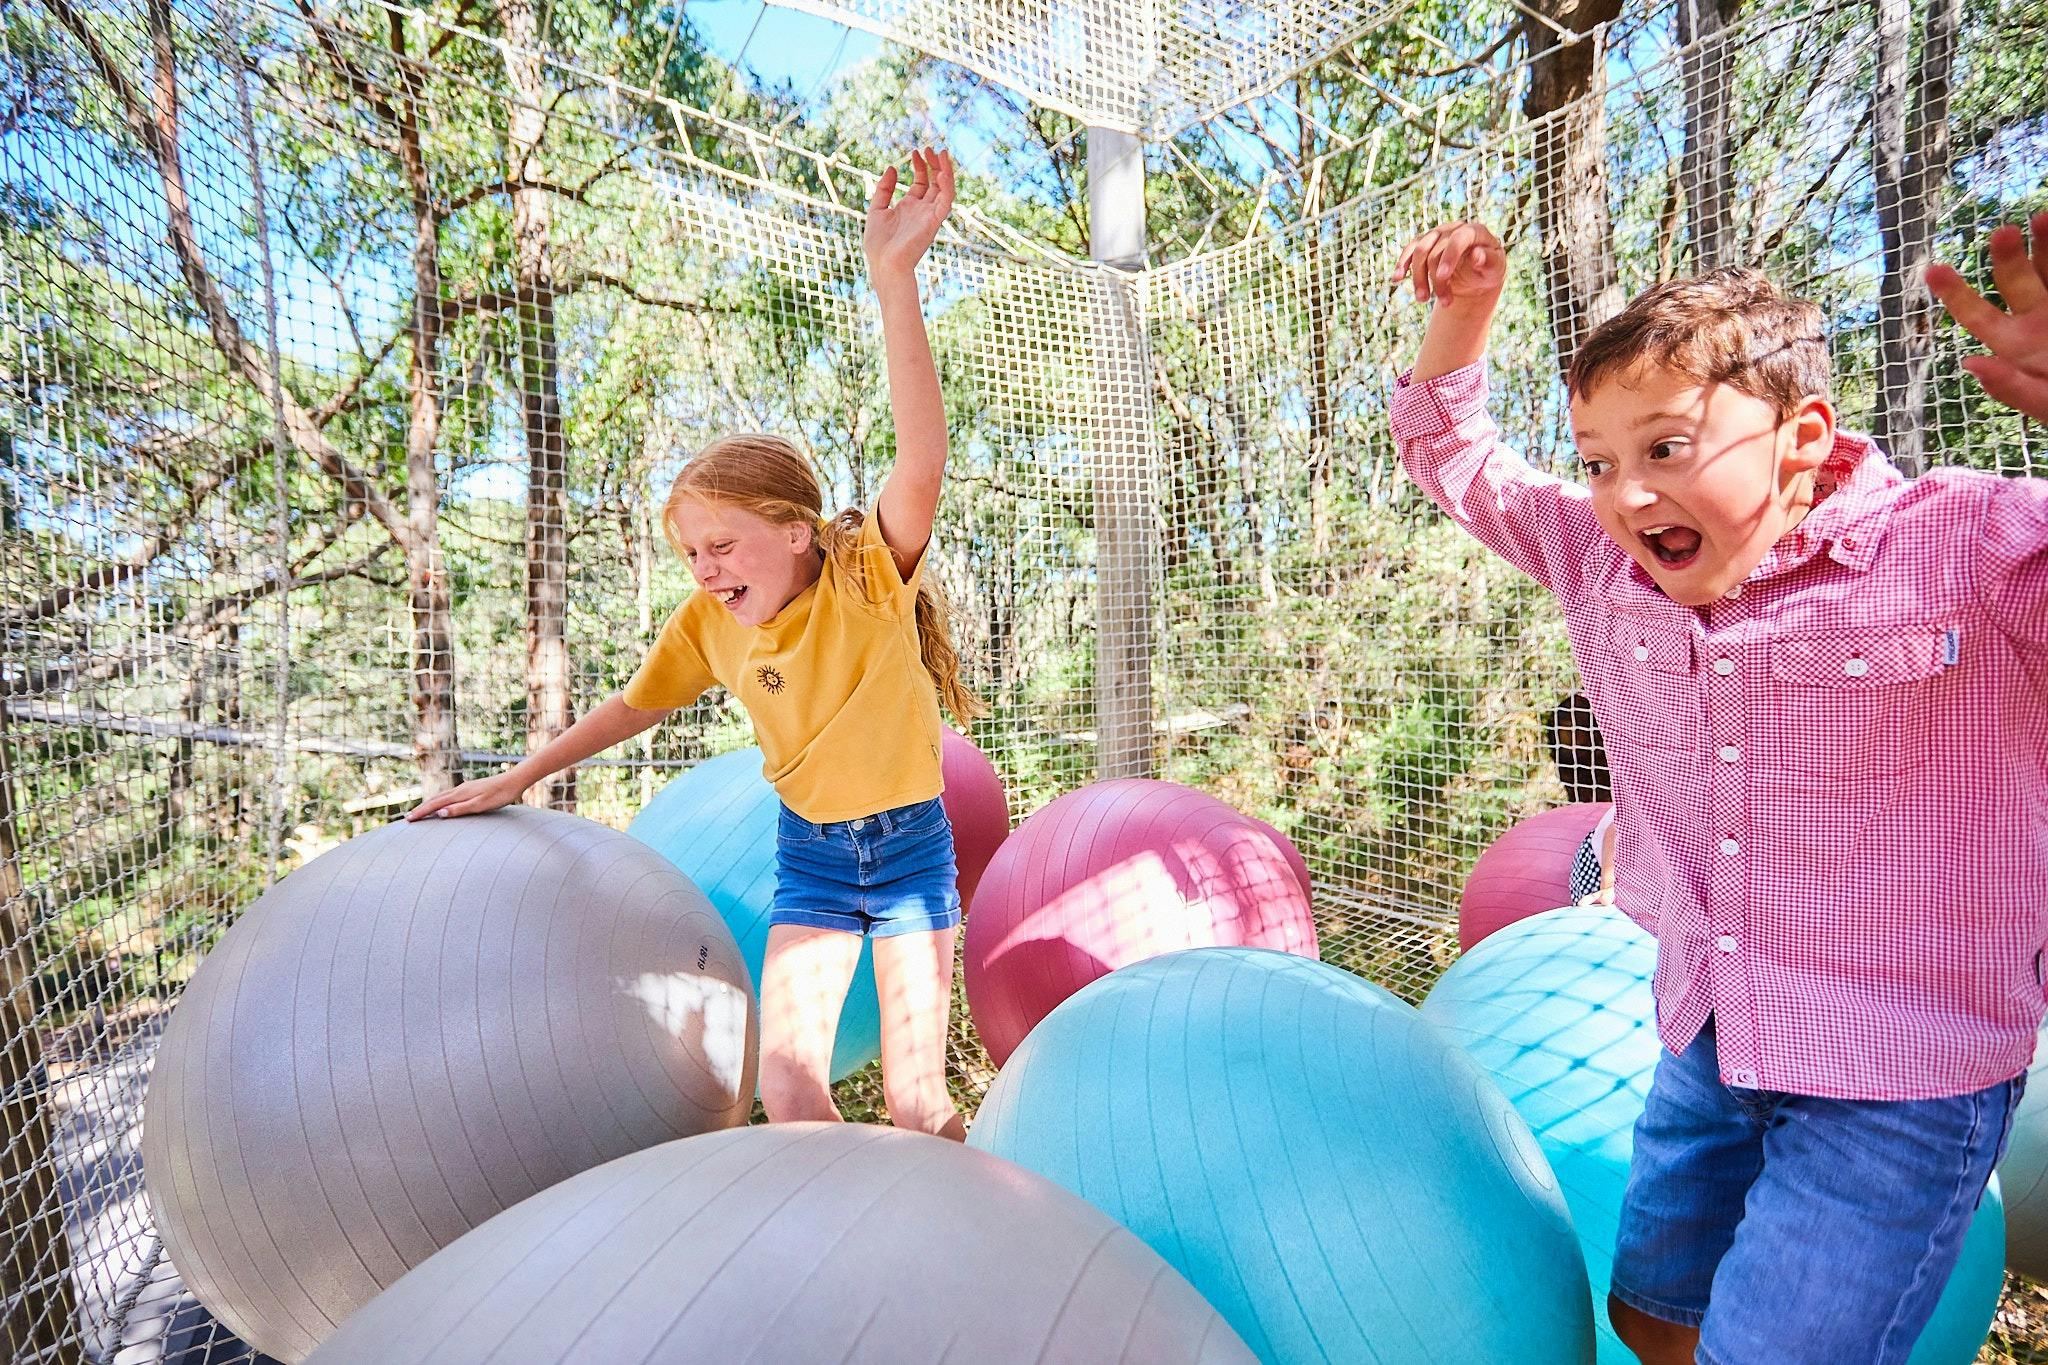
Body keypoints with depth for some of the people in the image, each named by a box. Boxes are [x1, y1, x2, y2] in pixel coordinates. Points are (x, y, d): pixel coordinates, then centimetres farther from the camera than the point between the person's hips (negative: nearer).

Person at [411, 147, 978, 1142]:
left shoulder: (870, 577, -20)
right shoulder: (707, 626, -6)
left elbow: (923, 458, -36)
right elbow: (635, 704, 11)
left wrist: (893, 275, -46)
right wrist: (515, 782, 13)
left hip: (910, 844, -3)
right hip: (809, 853, 4)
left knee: (916, 1104, 2)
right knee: (786, 1087, -7)